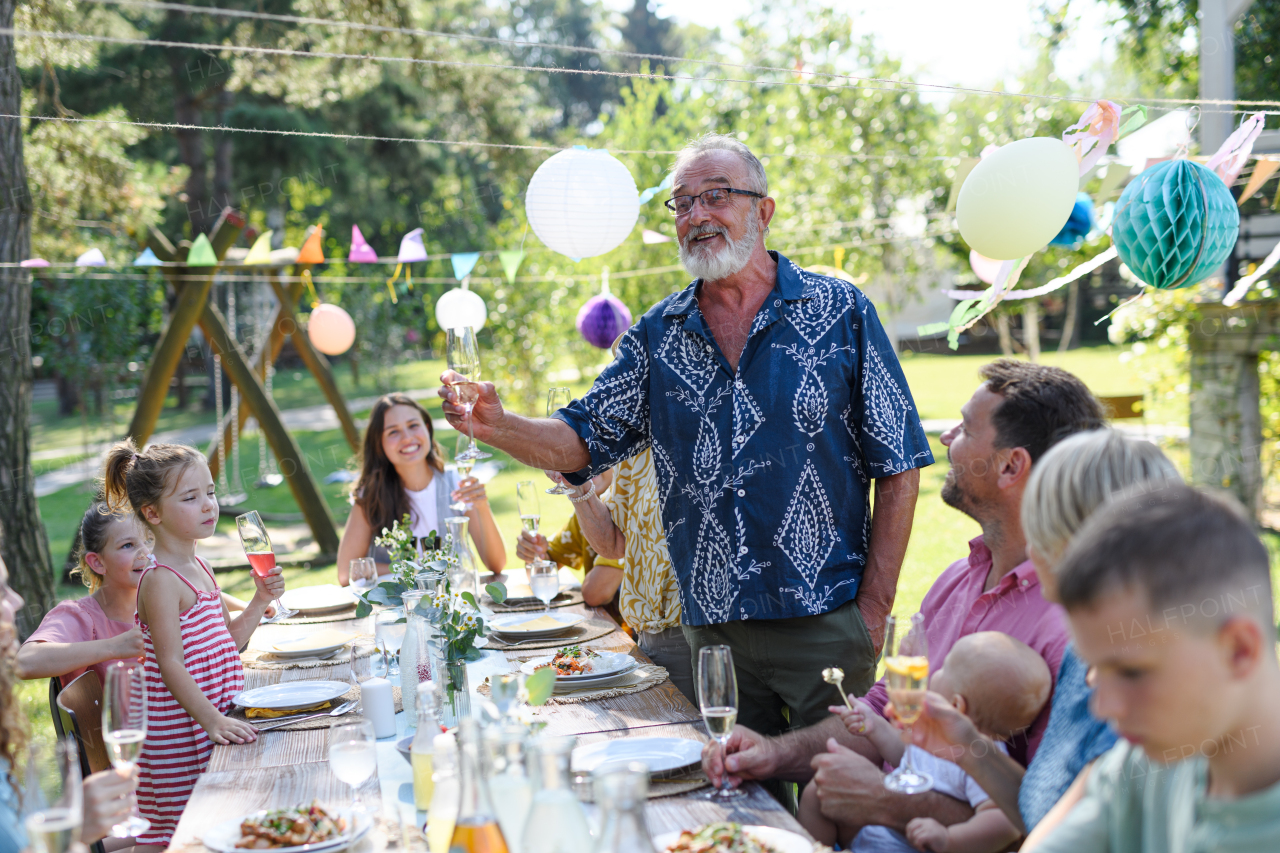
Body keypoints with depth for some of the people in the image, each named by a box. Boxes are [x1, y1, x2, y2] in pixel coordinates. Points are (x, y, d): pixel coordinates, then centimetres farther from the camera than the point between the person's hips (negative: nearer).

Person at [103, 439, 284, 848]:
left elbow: (230, 639, 18)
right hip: (181, 733, -9)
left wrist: (260, 601, 4)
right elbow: (170, 664, -22)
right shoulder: (160, 580, -17)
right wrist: (210, 720, -28)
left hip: (215, 717, 9)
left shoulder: (198, 568, 11)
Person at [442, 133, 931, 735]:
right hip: (711, 629, 3)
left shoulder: (840, 312, -3)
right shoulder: (657, 335, 7)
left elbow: (897, 468, -3)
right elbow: (581, 442, 6)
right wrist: (497, 426, -14)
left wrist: (874, 610, -8)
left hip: (825, 624, -3)